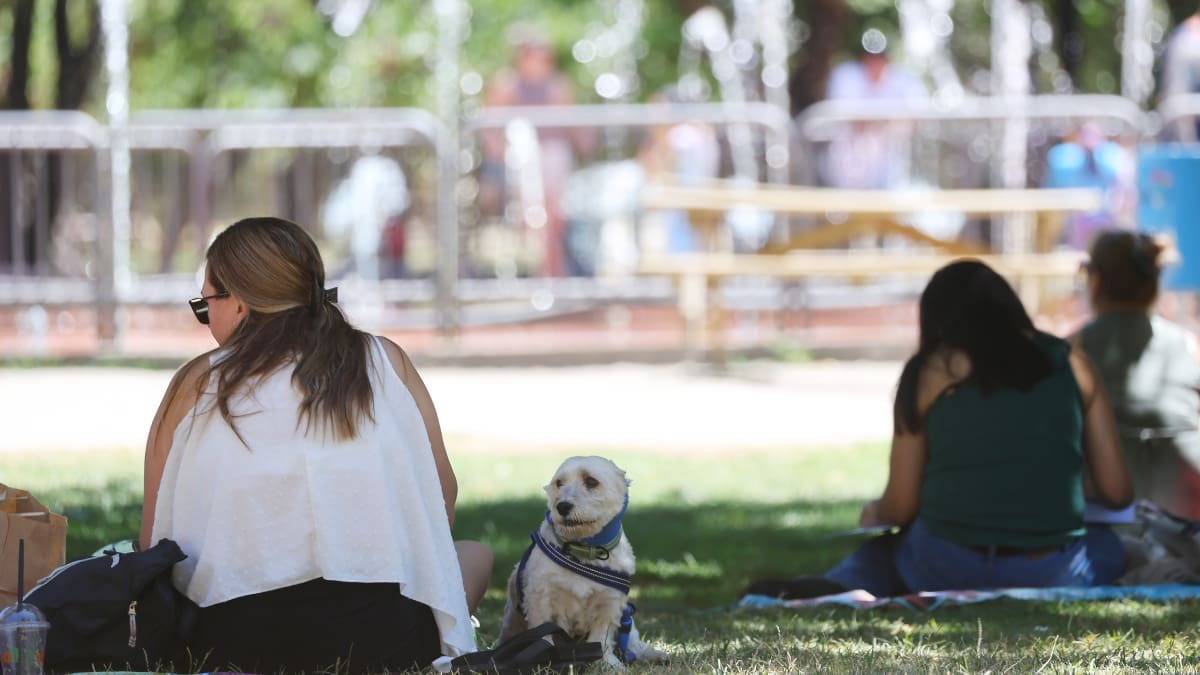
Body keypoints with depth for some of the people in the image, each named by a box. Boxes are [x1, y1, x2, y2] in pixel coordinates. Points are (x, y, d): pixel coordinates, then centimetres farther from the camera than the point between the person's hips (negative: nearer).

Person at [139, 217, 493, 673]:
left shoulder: (195, 384, 9)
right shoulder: (386, 362, 11)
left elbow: (154, 541, 9)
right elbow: (443, 496, 10)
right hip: (380, 635, -1)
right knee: (476, 555, 28)